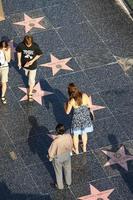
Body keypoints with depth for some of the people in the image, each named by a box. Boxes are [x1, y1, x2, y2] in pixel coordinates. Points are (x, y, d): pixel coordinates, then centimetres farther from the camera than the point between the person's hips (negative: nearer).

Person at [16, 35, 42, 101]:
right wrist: (19, 61, -1)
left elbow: (39, 54, -12)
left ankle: (30, 93, 23)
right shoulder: (21, 45, -26)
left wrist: (33, 61, -22)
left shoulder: (35, 46, -29)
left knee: (31, 80, 5)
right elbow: (19, 52, -4)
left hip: (33, 65, -2)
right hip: (24, 64, 2)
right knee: (27, 74, 31)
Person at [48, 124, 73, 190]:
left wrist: (50, 158, -3)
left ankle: (60, 186, 47)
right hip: (67, 156, 4)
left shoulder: (56, 141, -39)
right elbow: (71, 145, -5)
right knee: (67, 169, 31)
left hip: (58, 158, -4)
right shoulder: (69, 136, -26)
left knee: (58, 172, 24)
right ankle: (68, 182, 56)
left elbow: (52, 152, -25)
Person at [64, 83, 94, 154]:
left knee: (76, 134, 22)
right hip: (85, 117, 3)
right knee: (84, 133, 27)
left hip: (77, 118, -3)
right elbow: (90, 106, -8)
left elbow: (67, 112, -12)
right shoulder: (84, 95, -21)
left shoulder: (71, 101, -26)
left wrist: (65, 105, 5)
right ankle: (84, 148, 47)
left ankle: (76, 150, 40)